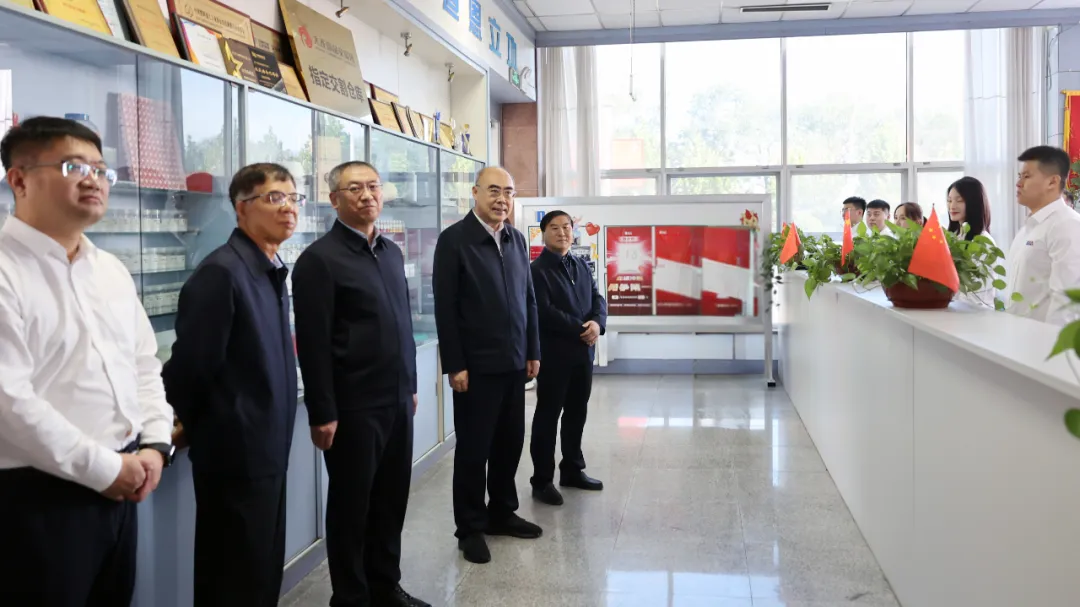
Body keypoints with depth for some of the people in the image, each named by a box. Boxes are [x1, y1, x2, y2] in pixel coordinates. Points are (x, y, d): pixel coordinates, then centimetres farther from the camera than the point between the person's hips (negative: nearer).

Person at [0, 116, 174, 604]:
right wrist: (105, 468, -15)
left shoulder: (112, 270, 11)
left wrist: (154, 445, 1)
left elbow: (145, 365, 15)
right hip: (39, 497, -7)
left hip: (119, 488, 7)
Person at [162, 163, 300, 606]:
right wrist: (191, 430, -3)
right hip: (236, 454, -9)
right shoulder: (221, 272, -19)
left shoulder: (272, 271, 10)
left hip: (267, 450, 9)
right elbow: (191, 365, -16)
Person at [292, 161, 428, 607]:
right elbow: (313, 344, -14)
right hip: (353, 406, -6)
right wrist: (322, 413, -15)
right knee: (351, 505, 8)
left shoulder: (392, 253, 11)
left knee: (392, 499, 16)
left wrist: (410, 385, 16)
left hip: (397, 401, 7)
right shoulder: (320, 259, -10)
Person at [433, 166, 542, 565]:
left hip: (514, 363, 6)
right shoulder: (454, 239, -8)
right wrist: (454, 365, -14)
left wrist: (533, 351, 11)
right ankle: (470, 527, 19)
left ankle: (502, 512, 30)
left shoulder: (516, 239, 10)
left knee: (509, 443, 13)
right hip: (476, 366, -5)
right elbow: (445, 307, -11)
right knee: (473, 448, 5)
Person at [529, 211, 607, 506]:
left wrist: (597, 323, -11)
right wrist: (580, 329, -17)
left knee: (577, 413, 15)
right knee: (547, 416, 0)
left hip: (582, 351, 7)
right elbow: (544, 312, -17)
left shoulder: (581, 266, 14)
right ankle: (542, 480, 8)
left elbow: (598, 299, 11)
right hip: (553, 353, -7)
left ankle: (573, 470, 28)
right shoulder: (538, 270, -8)